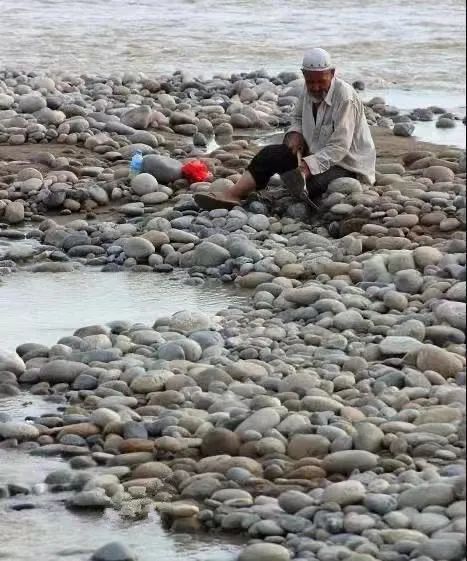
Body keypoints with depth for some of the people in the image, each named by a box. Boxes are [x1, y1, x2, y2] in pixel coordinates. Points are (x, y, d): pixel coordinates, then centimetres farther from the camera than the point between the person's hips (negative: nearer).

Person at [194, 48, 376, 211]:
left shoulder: (345, 98, -25)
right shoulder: (308, 90, -1)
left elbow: (338, 148, -28)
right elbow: (298, 118, 20)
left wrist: (306, 168, -36)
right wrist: (295, 134, -4)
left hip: (346, 164, -5)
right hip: (317, 153, 5)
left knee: (313, 182, -36)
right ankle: (233, 194, -23)